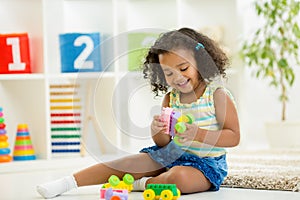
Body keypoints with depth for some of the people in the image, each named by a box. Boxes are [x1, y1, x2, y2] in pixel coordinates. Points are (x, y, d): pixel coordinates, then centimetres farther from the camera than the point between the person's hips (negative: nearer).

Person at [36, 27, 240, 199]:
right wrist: (157, 130, -18)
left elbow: (233, 137, -15)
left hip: (206, 162, -6)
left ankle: (139, 184, -13)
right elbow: (163, 143, 7)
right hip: (173, 154, 6)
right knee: (129, 162, -5)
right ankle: (67, 183, -2)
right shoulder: (170, 97, 5)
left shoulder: (217, 94, -11)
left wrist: (198, 134, -29)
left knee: (179, 177, -38)